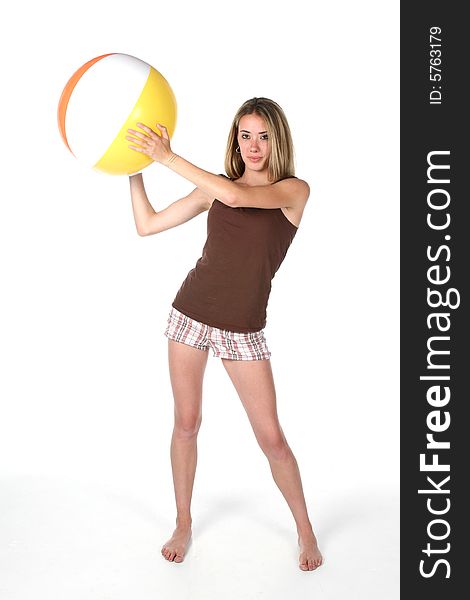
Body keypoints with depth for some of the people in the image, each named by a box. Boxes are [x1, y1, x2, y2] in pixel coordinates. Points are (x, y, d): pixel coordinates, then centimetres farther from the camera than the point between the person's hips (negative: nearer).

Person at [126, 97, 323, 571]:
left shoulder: (294, 190, -6)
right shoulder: (215, 187, 4)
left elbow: (237, 196, -25)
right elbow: (147, 225, 6)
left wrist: (167, 157, -23)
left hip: (242, 329, -3)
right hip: (190, 313, 3)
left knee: (271, 437, 0)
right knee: (186, 424, 9)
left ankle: (305, 530, 21)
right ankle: (183, 524, 29)